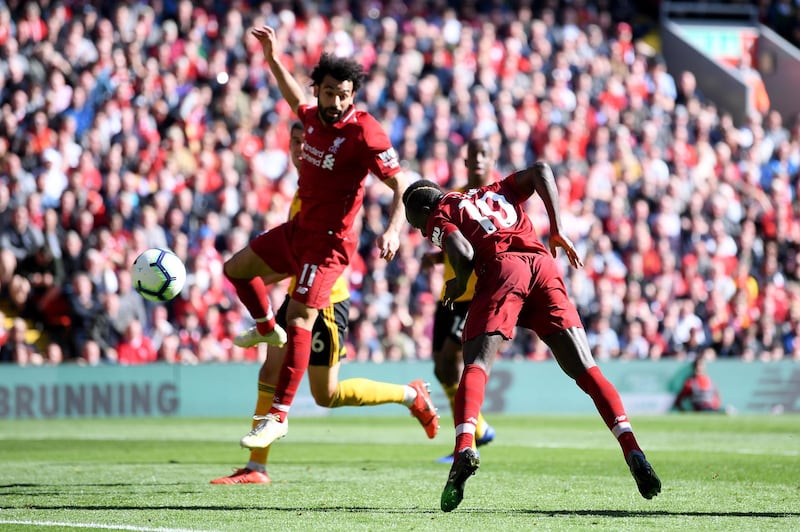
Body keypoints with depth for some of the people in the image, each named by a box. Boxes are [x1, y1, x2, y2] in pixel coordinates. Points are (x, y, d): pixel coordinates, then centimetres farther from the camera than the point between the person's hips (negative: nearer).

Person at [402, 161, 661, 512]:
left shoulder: (439, 216, 19)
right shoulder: (494, 192, 37)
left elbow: (464, 253, -1)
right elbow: (540, 170, 24)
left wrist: (458, 285, 18)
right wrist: (557, 230, 21)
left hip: (500, 267, -5)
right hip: (542, 262, 5)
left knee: (476, 364, -8)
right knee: (584, 368, 3)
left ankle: (464, 447, -33)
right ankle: (630, 448, -11)